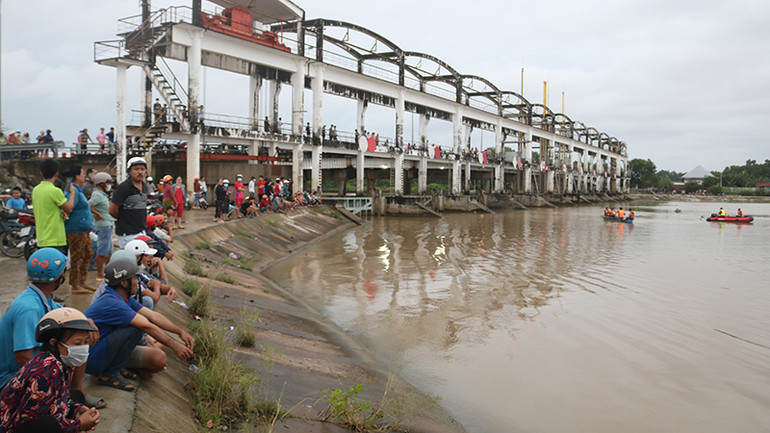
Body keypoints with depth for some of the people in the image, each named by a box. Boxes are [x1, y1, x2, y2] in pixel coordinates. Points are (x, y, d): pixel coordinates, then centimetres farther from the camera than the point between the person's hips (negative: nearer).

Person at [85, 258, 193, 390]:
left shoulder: (126, 299, 4)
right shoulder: (112, 303, -26)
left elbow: (153, 315, 2)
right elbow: (147, 326, -27)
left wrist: (180, 332, -6)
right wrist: (174, 345, -25)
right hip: (91, 359, -8)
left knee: (159, 359, -10)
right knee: (134, 329, -29)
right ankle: (108, 375, -12)